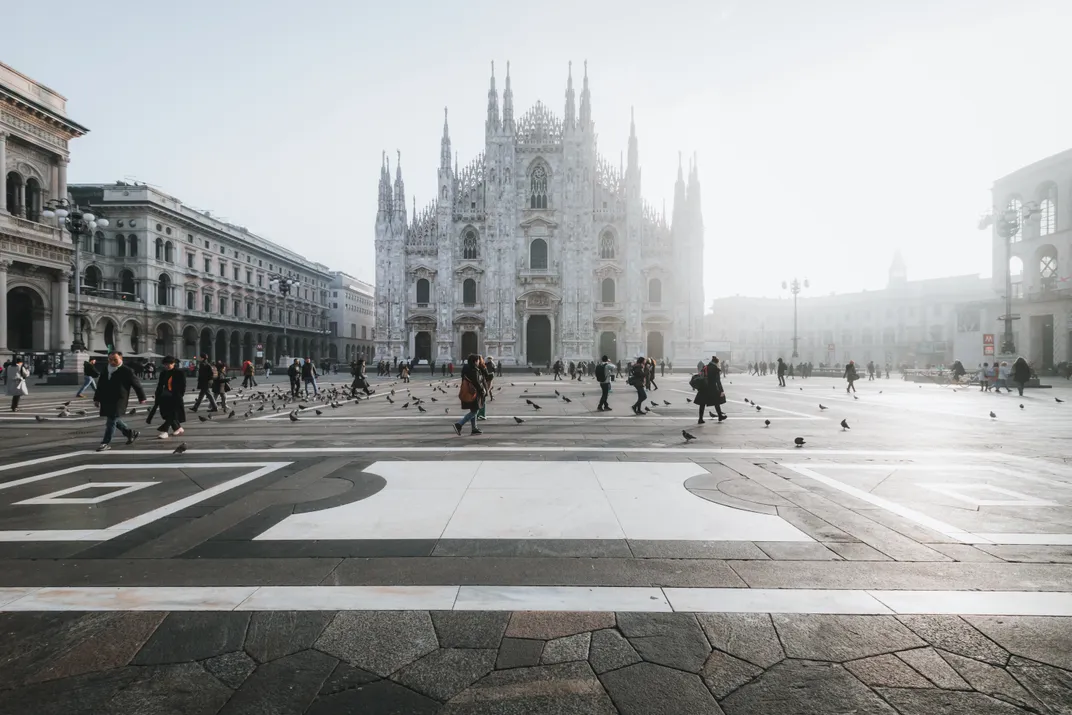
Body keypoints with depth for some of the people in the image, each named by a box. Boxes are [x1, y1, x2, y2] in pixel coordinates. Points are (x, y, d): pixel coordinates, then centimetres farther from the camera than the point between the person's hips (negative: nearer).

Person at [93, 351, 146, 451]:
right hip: (106, 401, 7)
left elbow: (137, 384, -4)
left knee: (111, 421, -8)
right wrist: (96, 398, 15)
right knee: (115, 420, 15)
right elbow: (100, 386, 18)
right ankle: (130, 433, 32)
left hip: (119, 401, -7)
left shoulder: (127, 371, -8)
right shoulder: (105, 371, 10)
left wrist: (142, 397, 0)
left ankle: (106, 442, -1)